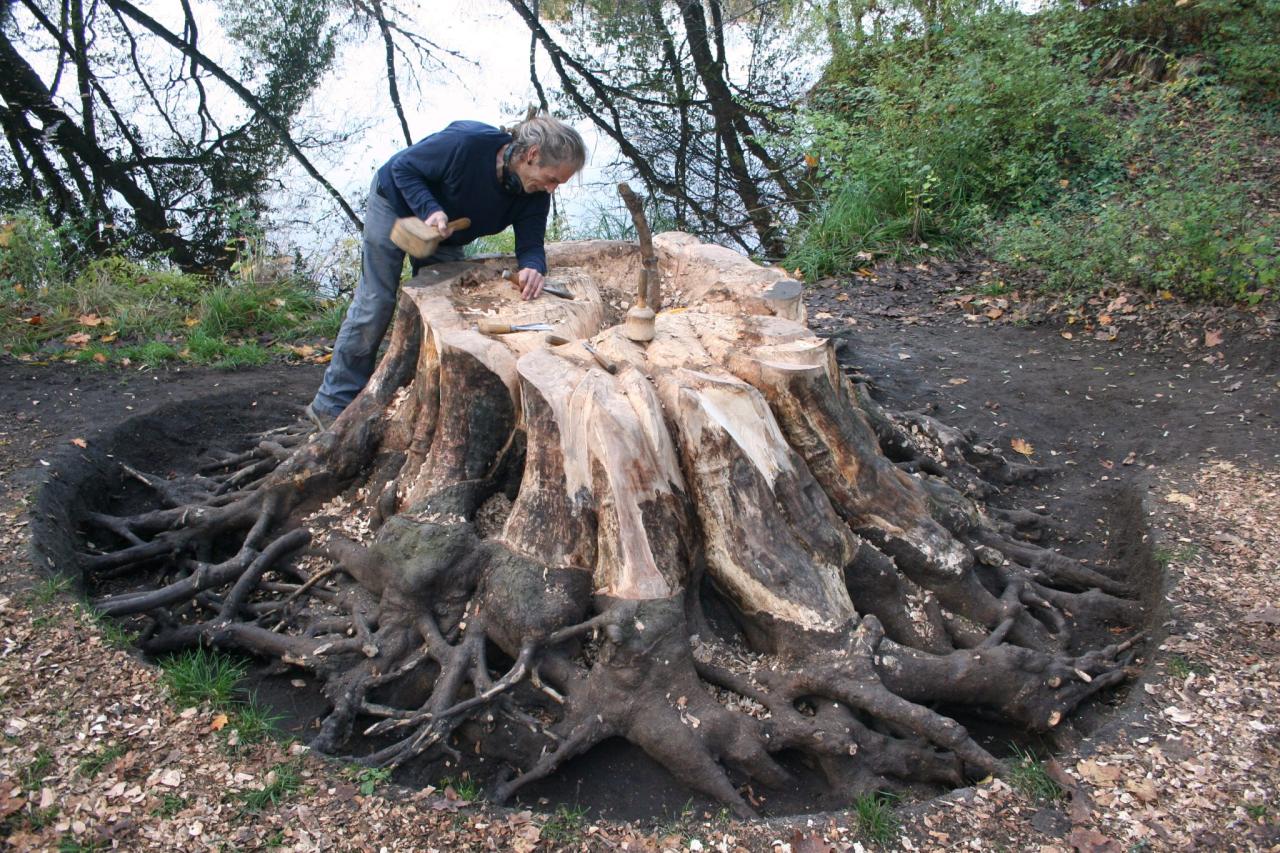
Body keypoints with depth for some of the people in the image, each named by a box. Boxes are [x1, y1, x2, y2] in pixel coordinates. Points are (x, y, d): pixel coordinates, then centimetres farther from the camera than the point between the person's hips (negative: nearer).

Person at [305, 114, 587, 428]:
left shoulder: (535, 195, -21)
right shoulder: (467, 143, -38)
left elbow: (530, 243, -22)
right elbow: (401, 167, -26)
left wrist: (533, 268, -46)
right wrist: (429, 210, -41)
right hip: (396, 203, -6)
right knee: (376, 305, -7)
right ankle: (333, 405, 2)